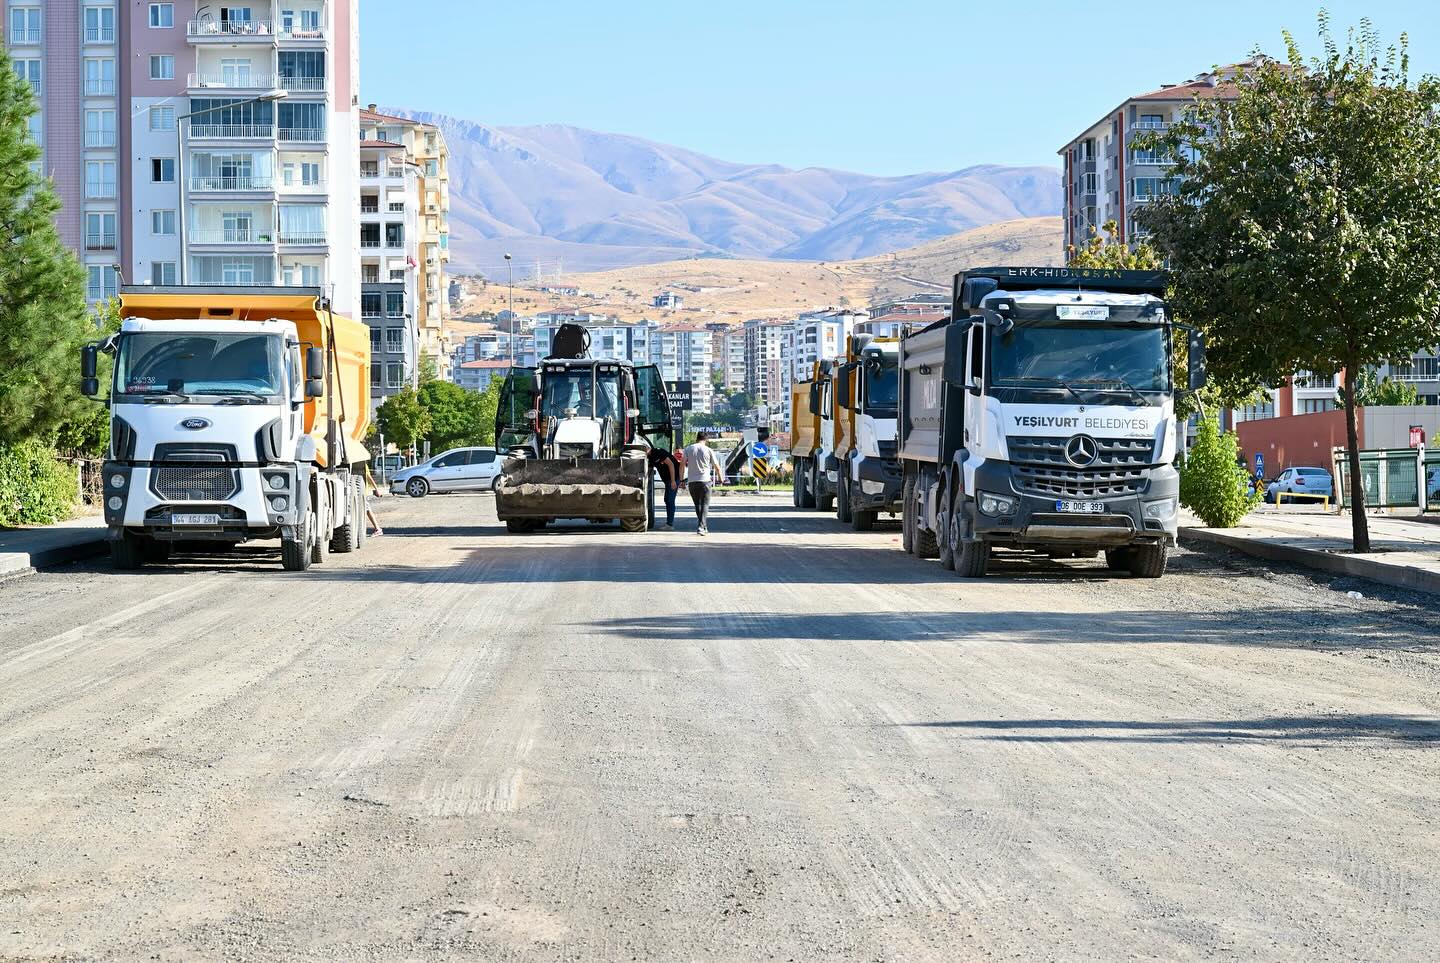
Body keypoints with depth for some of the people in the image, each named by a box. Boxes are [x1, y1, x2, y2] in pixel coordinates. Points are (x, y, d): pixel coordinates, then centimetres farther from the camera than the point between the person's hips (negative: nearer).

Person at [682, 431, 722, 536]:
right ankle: (701, 526, -15)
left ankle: (704, 527, 20)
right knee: (705, 504, 1)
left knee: (697, 504, 15)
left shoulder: (688, 450, 5)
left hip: (692, 481, 2)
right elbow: (717, 467, 8)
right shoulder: (708, 450, 2)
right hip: (705, 480, -2)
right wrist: (720, 478, 24)